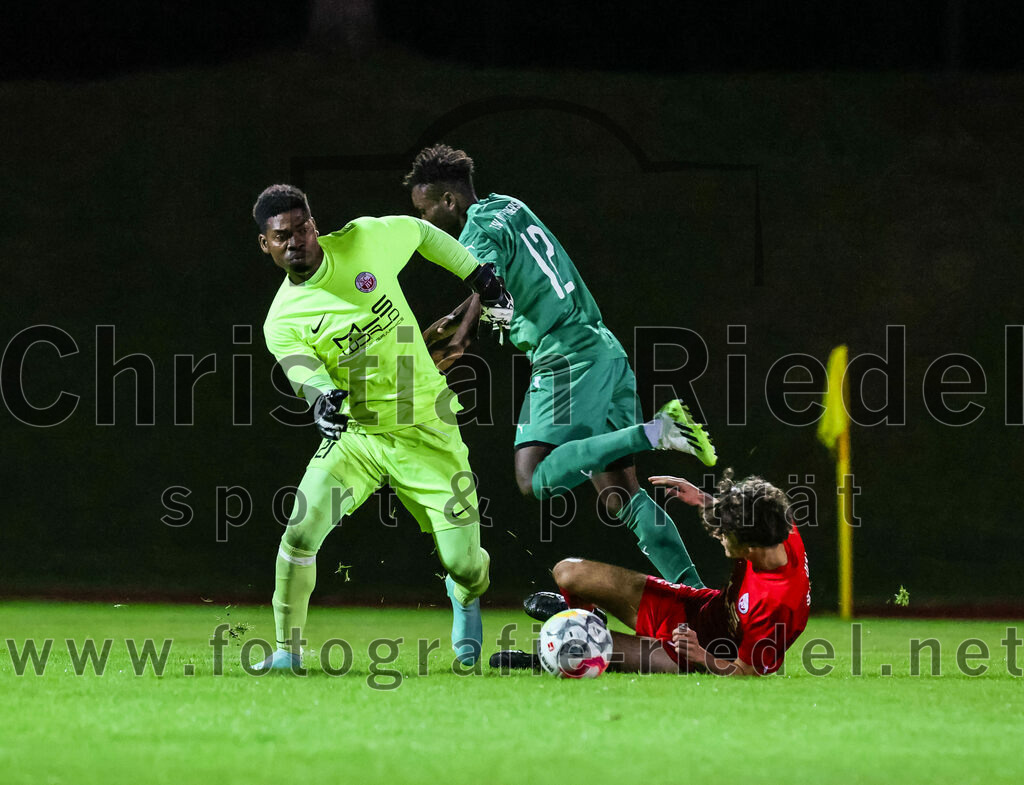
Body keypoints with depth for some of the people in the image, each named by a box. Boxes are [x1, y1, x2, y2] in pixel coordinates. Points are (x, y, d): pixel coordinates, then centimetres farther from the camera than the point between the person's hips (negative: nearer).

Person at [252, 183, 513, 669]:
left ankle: (465, 595, 37)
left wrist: (481, 279, 15)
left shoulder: (366, 241, -7)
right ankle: (287, 651, -3)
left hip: (425, 432, 0)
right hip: (354, 434, 0)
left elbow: (419, 233, 13)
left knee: (465, 566, -2)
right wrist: (322, 401, -47)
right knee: (300, 534, -21)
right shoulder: (282, 323, -8)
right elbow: (309, 377, -24)